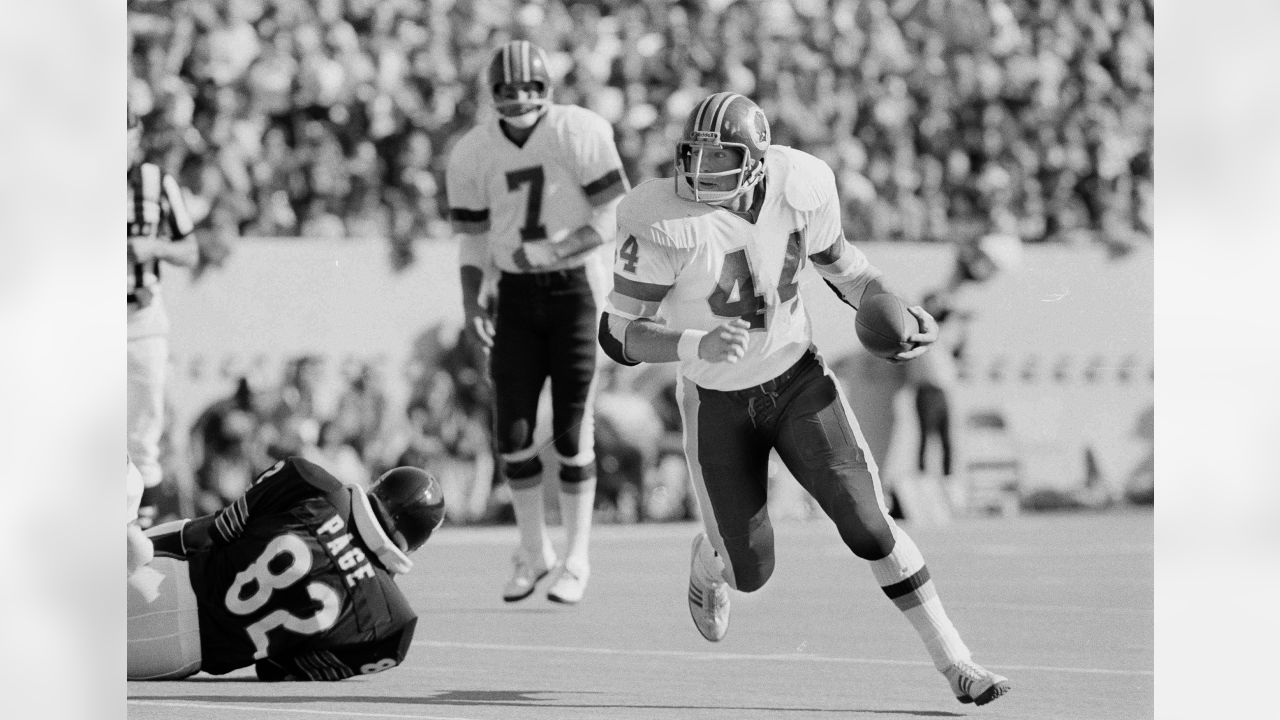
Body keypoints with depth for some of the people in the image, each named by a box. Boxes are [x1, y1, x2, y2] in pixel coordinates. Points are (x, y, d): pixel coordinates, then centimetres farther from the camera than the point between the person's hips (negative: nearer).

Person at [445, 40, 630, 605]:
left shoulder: (579, 134, -11)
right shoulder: (473, 154, 2)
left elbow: (613, 220, -10)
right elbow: (474, 237, 9)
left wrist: (547, 251, -18)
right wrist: (471, 304, -3)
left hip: (577, 287, -3)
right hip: (518, 295, 3)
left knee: (572, 431, -3)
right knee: (512, 431, -2)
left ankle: (576, 559, 8)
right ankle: (533, 552, 15)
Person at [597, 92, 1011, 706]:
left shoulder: (800, 190, -16)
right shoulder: (662, 223, -26)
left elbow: (839, 263, 5)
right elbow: (618, 335, -22)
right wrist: (700, 348, -39)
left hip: (798, 379, 1)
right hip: (719, 406, -1)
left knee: (868, 527, -12)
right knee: (752, 571, 7)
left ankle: (955, 662, 0)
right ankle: (709, 563, 47)